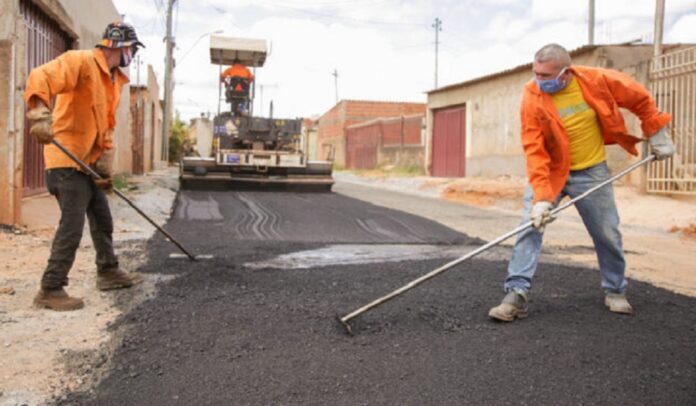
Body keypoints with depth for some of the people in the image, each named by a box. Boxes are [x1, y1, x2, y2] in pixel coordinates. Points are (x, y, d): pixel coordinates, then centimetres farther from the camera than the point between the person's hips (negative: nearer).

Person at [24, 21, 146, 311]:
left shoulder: (115, 79, 13)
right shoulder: (81, 61, -13)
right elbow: (41, 77, -30)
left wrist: (105, 162, 4)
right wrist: (40, 112, -46)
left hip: (90, 162, 9)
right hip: (67, 160, -9)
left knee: (102, 219, 17)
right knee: (72, 227, -10)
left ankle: (108, 272, 32)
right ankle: (50, 290, 0)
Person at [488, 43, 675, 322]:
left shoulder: (596, 80, -16)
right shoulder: (532, 98, -18)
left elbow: (641, 100, 1)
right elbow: (534, 151, -23)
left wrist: (657, 136, 2)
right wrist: (541, 197, -32)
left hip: (591, 172, 1)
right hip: (549, 172, -1)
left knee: (608, 235, 8)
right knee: (530, 226, -16)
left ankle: (615, 291, 31)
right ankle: (517, 294, -13)